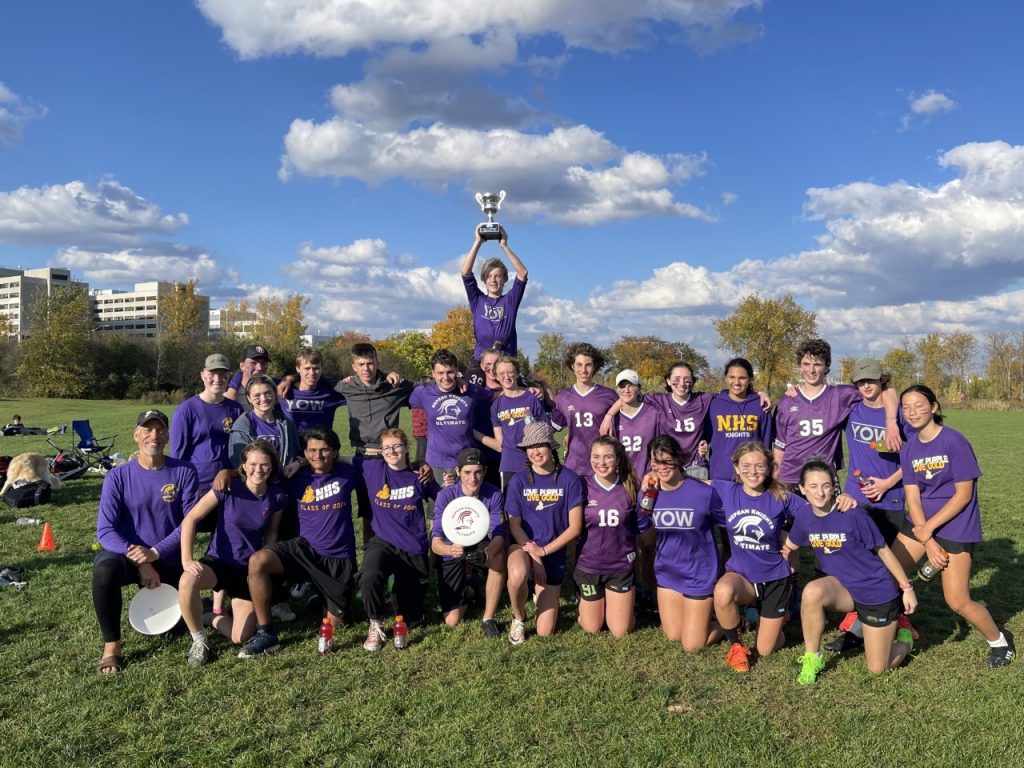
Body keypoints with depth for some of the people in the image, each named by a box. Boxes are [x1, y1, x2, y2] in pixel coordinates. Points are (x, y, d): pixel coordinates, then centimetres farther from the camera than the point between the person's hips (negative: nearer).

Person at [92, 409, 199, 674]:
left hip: (170, 561, 1)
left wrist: (155, 553, -23)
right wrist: (139, 561, -26)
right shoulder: (118, 476, -8)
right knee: (105, 568, -35)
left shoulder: (184, 472, -8)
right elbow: (105, 530, -13)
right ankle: (111, 647, -18)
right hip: (128, 556, -1)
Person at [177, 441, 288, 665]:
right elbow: (190, 519, -14)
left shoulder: (277, 497, -7)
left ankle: (216, 618, 28)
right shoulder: (228, 488, -15)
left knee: (240, 638, -8)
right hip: (218, 561, -2)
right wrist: (186, 559, -23)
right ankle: (199, 640, -10)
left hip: (249, 568, 2)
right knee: (187, 582, -37)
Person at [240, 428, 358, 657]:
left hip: (340, 559, -1)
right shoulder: (298, 478, 0)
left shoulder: (346, 473, -5)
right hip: (305, 549, 1)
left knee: (333, 624, 2)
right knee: (257, 561, -27)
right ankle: (265, 632, -17)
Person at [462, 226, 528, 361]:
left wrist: (504, 246, -6)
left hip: (507, 361, 0)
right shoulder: (477, 300, 11)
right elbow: (465, 273, -1)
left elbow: (523, 273, -3)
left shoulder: (510, 301, 9)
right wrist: (478, 242, -4)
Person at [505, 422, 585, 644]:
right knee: (518, 576, -39)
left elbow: (575, 527, -9)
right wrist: (534, 556, -15)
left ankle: (543, 593, 34)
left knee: (545, 632, 0)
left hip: (553, 553, 0)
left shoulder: (569, 479, -10)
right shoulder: (519, 480, -7)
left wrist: (543, 551, -14)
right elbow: (514, 525, -4)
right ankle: (519, 618, -5)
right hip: (523, 545, 0)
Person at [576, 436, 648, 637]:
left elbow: (642, 526, -3)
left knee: (620, 631, 8)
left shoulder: (630, 487, -9)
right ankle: (585, 602, 43)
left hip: (621, 566, 0)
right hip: (588, 566, 0)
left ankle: (628, 595, 35)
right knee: (592, 628, 13)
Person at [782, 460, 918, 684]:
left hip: (878, 591, -3)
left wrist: (906, 587, -8)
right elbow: (788, 546, 9)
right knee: (813, 591, -33)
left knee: (877, 668, 1)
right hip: (842, 586, 3)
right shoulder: (804, 515, -10)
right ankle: (812, 658, -11)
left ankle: (903, 636, 34)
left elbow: (883, 550, -12)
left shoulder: (852, 513, -23)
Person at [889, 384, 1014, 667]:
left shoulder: (954, 442, -16)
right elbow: (913, 498, -2)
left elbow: (964, 495, -15)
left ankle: (999, 641, 25)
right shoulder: (908, 449, 1)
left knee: (957, 601, -2)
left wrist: (929, 528, -16)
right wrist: (928, 542, -12)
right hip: (920, 522, 5)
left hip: (955, 525, -5)